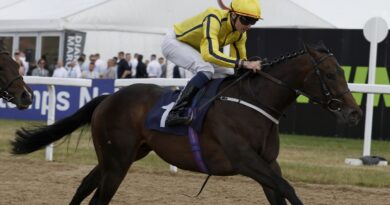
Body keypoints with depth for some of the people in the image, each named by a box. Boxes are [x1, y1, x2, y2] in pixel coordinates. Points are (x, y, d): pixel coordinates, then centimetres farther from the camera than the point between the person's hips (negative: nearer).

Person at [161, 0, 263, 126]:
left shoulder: (240, 34, -11)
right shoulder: (214, 18, -36)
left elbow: (239, 60, 0)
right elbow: (210, 53, -49)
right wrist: (243, 63, -53)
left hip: (196, 49, 9)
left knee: (231, 73, 3)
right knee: (206, 69, -32)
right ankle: (175, 113, -35)